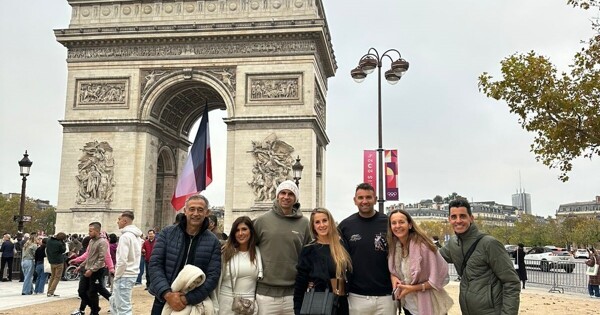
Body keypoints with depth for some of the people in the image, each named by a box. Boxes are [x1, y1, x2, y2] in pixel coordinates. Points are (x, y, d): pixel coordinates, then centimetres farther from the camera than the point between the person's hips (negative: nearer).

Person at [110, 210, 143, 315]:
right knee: (114, 301, 22)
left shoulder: (125, 236, -17)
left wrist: (117, 276, -10)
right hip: (132, 273, 10)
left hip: (124, 276, -10)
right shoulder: (137, 236, 12)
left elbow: (122, 260, -22)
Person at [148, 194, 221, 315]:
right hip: (163, 301, 1)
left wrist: (187, 299, -18)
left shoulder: (213, 242, -2)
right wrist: (167, 294, -19)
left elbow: (213, 276, -8)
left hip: (194, 304, -1)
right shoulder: (167, 233, 0)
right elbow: (155, 264, -5)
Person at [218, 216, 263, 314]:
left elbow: (260, 279, 11)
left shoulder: (258, 252, 3)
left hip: (251, 302, 2)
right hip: (228, 301, -2)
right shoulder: (226, 252, -5)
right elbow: (217, 278, -2)